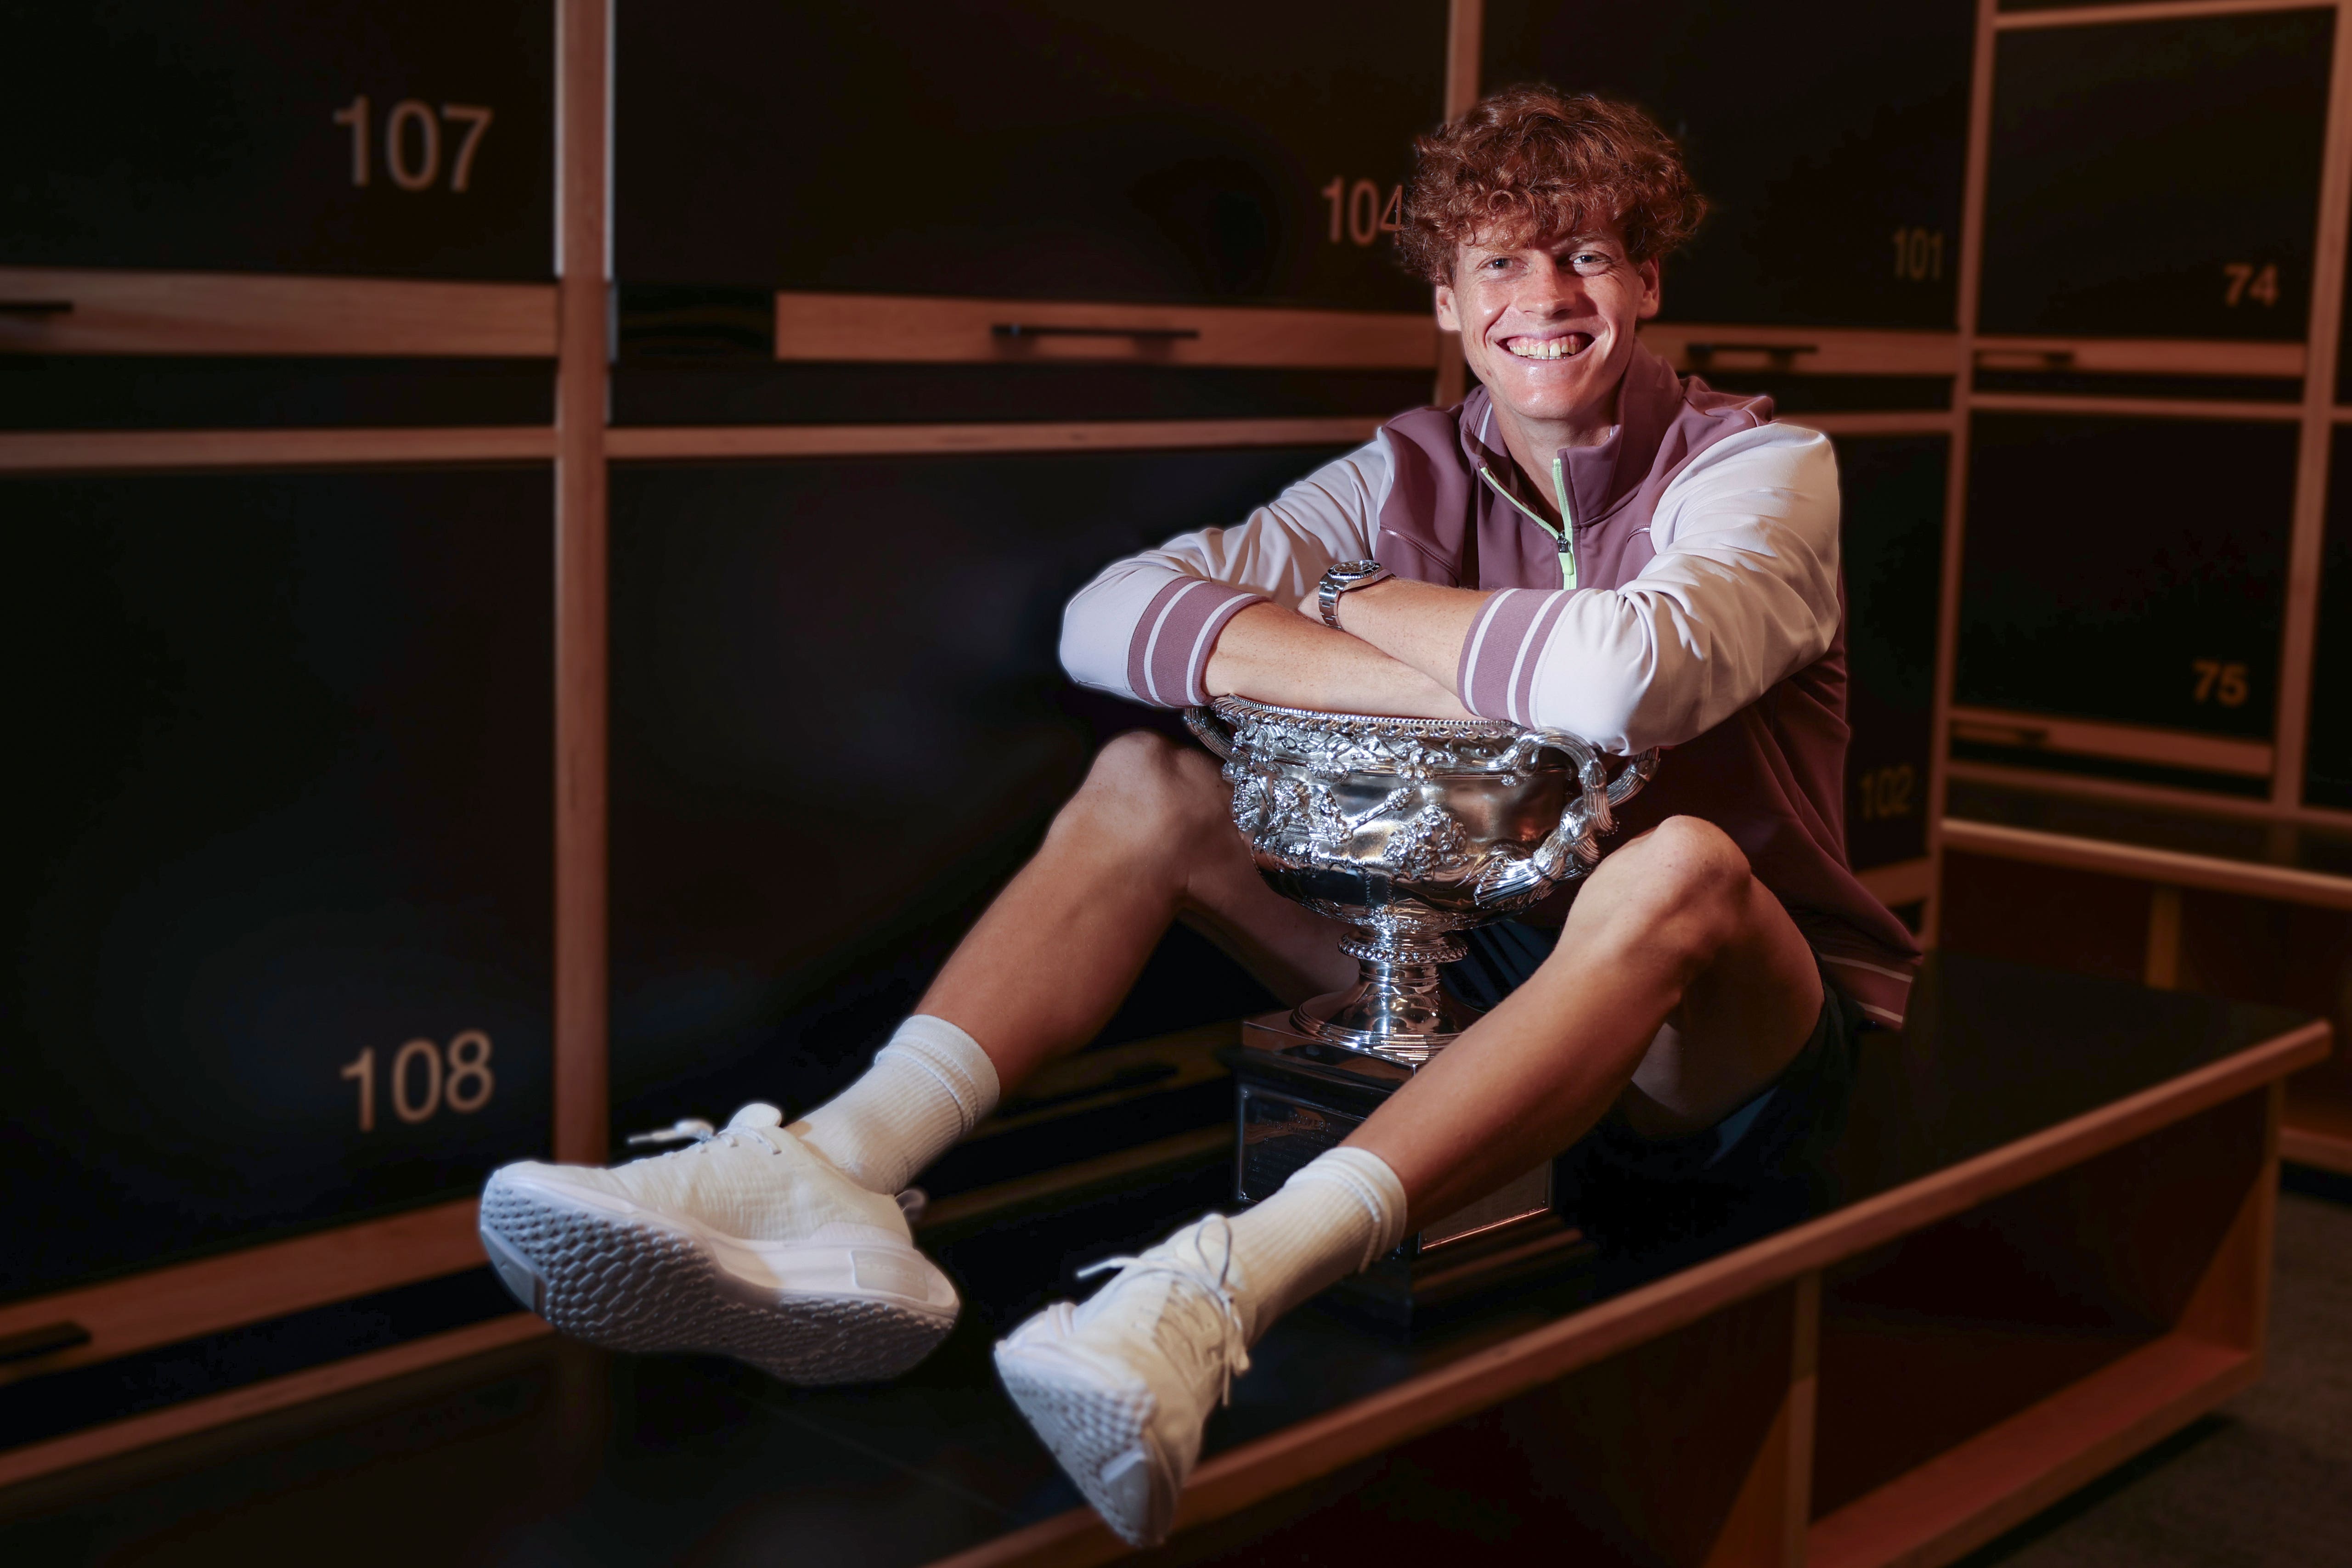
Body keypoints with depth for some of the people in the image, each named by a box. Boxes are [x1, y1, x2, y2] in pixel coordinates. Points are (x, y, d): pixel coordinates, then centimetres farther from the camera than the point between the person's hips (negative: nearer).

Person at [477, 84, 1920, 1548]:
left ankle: (1228, 1288, -55)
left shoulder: (1766, 468, -9)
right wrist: (1458, 684, -26)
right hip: (1467, 956, 4)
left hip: (1737, 1036, -4)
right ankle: (836, 1177, -33)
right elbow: (1111, 613, -14)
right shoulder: (1419, 471, 3)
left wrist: (1359, 605, -16)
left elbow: (1621, 678, -35)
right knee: (1146, 781, -9)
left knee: (1679, 868, -39)